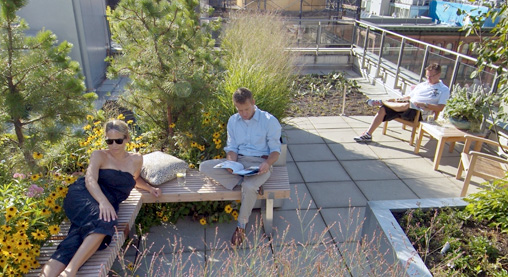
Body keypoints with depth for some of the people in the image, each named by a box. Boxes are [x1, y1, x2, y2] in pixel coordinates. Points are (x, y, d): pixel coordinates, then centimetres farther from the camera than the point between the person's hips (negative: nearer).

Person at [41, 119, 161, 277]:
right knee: (104, 222, -39)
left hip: (107, 205, 3)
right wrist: (103, 202, -28)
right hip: (83, 196, -3)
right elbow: (90, 180, -9)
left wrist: (150, 188, 23)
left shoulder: (136, 160, 20)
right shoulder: (99, 156, 9)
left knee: (75, 242, -28)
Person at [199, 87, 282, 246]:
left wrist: (268, 163, -25)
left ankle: (241, 226, -11)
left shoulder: (269, 121, -5)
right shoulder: (233, 121, 9)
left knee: (249, 187, -37)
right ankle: (246, 182, -21)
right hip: (238, 161, 5)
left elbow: (275, 150, -3)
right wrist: (231, 163, -14)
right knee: (204, 167, -18)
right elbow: (232, 148, 9)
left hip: (259, 163, -4)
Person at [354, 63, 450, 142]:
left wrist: (424, 105, -17)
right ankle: (368, 134, -16)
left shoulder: (444, 90, 7)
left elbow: (440, 108, -5)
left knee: (407, 105, -41)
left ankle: (381, 102, -16)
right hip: (407, 109, 6)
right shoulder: (422, 85, 25)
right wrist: (399, 99, 5)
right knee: (383, 109, -16)